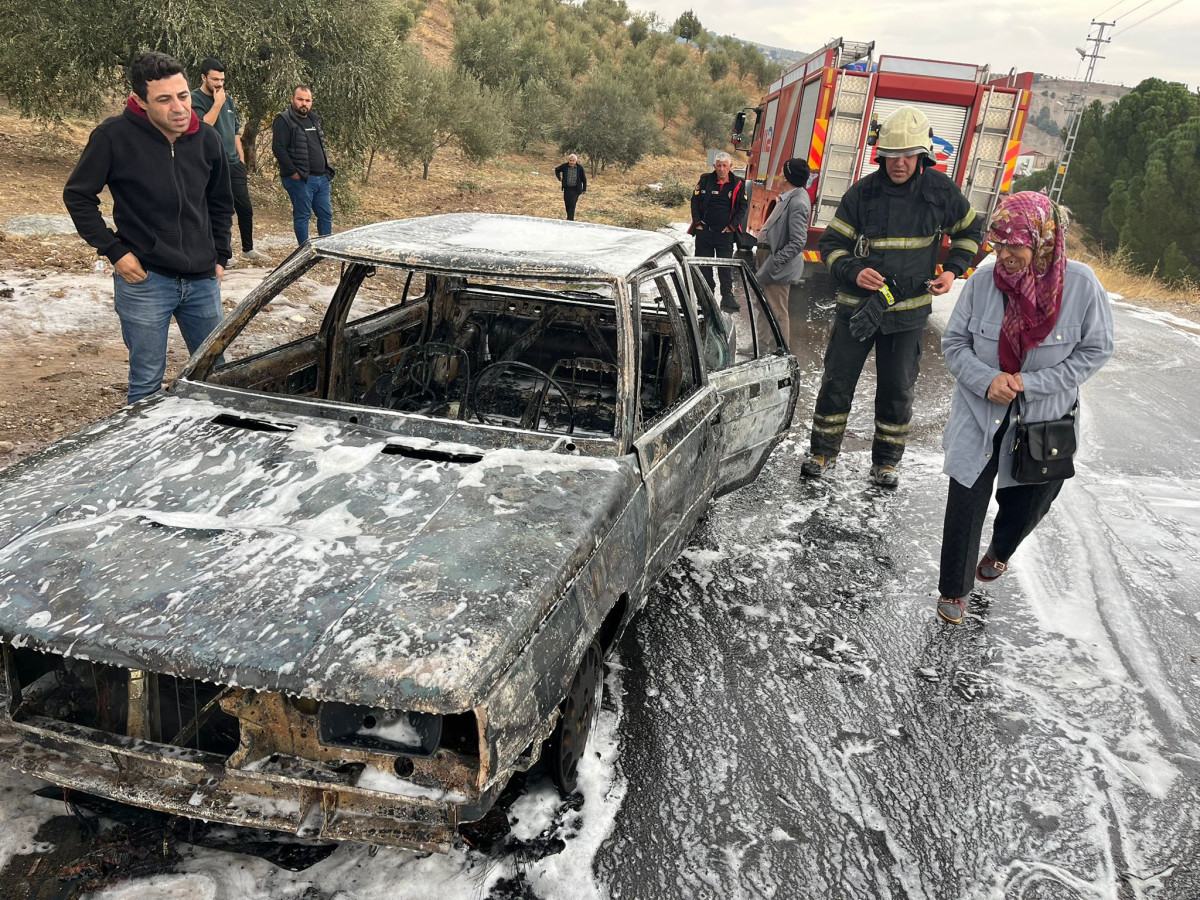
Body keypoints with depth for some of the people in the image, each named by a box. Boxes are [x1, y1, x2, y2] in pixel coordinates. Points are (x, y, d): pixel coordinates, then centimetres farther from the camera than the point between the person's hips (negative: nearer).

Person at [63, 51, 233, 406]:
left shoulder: (206, 139, 1)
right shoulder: (115, 136, -12)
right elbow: (78, 196, -3)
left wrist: (220, 257, 11)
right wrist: (114, 250, -9)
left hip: (202, 281, 4)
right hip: (145, 281, -4)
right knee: (147, 383, 5)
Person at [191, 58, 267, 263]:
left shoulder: (228, 99, 16)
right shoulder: (194, 99, -6)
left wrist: (241, 158, 16)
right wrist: (217, 103, -17)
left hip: (233, 163, 7)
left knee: (245, 207, 10)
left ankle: (248, 249, 24)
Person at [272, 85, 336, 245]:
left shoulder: (314, 119, 17)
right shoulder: (284, 121, -8)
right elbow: (278, 148, -16)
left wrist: (327, 170, 15)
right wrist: (293, 172, -18)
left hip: (322, 178, 8)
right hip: (300, 179, -8)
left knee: (326, 214, 10)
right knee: (302, 215, -1)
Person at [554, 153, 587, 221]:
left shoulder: (580, 168, -10)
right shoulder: (565, 166, -4)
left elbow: (584, 179, 1)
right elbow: (557, 170, 17)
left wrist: (584, 189, 5)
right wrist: (559, 178, 8)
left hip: (575, 189, -3)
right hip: (567, 188, 3)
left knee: (572, 205, -12)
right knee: (567, 204, 9)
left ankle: (570, 219, -11)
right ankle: (569, 218, 26)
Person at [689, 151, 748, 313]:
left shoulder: (738, 184, 0)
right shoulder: (705, 180, 2)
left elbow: (742, 207, 6)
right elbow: (695, 201, 6)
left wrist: (732, 225, -3)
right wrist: (697, 222, -1)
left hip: (725, 232, -1)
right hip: (704, 231, 2)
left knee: (726, 267, -4)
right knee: (703, 265, 7)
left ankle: (727, 297, 0)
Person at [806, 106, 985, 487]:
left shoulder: (941, 190, -4)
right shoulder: (863, 192, -8)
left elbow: (970, 230, 13)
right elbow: (831, 243, -3)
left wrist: (952, 270, -1)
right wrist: (853, 272, -21)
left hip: (909, 311, 1)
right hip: (857, 304, 0)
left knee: (898, 390, 8)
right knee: (837, 381, 4)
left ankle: (886, 461, 24)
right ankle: (823, 451, 22)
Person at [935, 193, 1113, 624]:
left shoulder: (1081, 284, -16)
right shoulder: (984, 279, -15)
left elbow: (1095, 351, -7)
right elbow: (954, 342, -4)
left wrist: (1030, 384, -17)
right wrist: (987, 379, -22)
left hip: (1044, 419, 1)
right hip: (980, 413, -1)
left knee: (1028, 504, 18)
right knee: (966, 501, 0)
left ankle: (1000, 552, 53)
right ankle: (954, 589, 23)